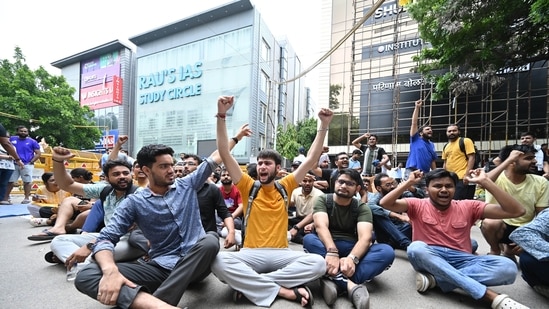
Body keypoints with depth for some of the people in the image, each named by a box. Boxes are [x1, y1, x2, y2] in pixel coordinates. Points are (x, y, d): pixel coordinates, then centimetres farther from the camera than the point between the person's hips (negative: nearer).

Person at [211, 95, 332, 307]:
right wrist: (221, 115, -15)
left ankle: (250, 284, -19)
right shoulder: (248, 186, 2)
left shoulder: (285, 186, 6)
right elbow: (225, 155, -7)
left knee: (318, 263, -25)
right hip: (251, 254, -1)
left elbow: (311, 160, 3)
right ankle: (285, 290, -24)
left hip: (280, 254, 2)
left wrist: (324, 126, -3)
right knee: (218, 262, -31)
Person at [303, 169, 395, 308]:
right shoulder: (323, 200, -2)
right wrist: (332, 252, -41)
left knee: (387, 252, -25)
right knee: (309, 239, -34)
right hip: (326, 247, -1)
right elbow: (321, 226, -21)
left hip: (352, 249, 2)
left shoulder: (362, 208, 1)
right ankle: (350, 285, -41)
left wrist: (352, 258, -38)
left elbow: (365, 237, -16)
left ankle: (334, 281, -40)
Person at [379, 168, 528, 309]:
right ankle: (493, 297, -33)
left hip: (461, 260, 3)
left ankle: (435, 279, -26)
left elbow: (516, 211, 0)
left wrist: (485, 182, -5)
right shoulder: (418, 205, 2)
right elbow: (384, 203, -14)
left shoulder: (467, 207, 8)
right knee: (416, 248, -37)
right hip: (428, 259, -2)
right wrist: (409, 182, -11)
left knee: (508, 267, -23)